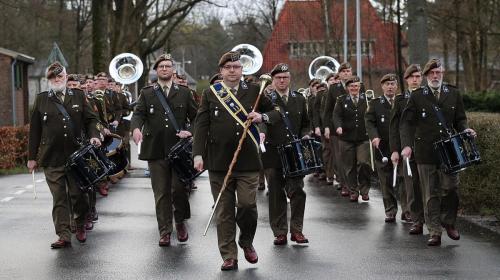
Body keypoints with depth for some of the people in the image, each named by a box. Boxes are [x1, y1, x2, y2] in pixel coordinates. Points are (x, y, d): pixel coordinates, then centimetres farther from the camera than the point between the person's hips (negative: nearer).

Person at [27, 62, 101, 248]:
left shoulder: (78, 96, 11)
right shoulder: (41, 100, 9)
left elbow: (90, 119, 11)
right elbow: (35, 130, 9)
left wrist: (93, 135, -10)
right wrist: (32, 157, 7)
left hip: (76, 155, 0)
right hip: (52, 158, 0)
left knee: (78, 194, 4)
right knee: (59, 198, -1)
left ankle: (81, 225, 28)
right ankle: (64, 236, 1)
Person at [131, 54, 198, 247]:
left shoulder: (184, 93, 11)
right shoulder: (147, 93, 10)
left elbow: (196, 118, 12)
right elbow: (138, 114, -4)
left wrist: (191, 132, -7)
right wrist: (136, 128, -25)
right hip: (156, 150, 0)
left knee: (179, 188, -8)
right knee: (161, 193, 2)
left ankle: (180, 222, 17)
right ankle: (165, 232, 9)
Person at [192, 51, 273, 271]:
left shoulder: (254, 91, 9)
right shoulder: (210, 94, 7)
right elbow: (201, 125, 2)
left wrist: (262, 117, -5)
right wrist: (198, 154, -7)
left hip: (248, 160, 0)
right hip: (219, 161, 0)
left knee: (247, 204, -6)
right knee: (224, 211, 3)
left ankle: (247, 242, 22)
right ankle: (229, 257, 10)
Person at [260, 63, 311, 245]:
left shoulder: (299, 99, 13)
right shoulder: (266, 99, 0)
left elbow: (305, 123, 22)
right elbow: (275, 114, -22)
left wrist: (305, 135, 2)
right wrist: (264, 117, -45)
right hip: (273, 153, -2)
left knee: (297, 191, -4)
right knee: (276, 194, 1)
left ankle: (296, 230, 6)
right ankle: (279, 232, 8)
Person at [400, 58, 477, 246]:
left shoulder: (453, 94, 11)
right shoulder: (416, 97, 3)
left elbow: (460, 119, 17)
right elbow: (406, 123, 0)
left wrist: (464, 130, -5)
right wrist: (406, 145, -14)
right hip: (425, 152, -1)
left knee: (450, 188, -6)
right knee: (430, 194, 2)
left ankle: (449, 222, 18)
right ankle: (434, 232, 8)